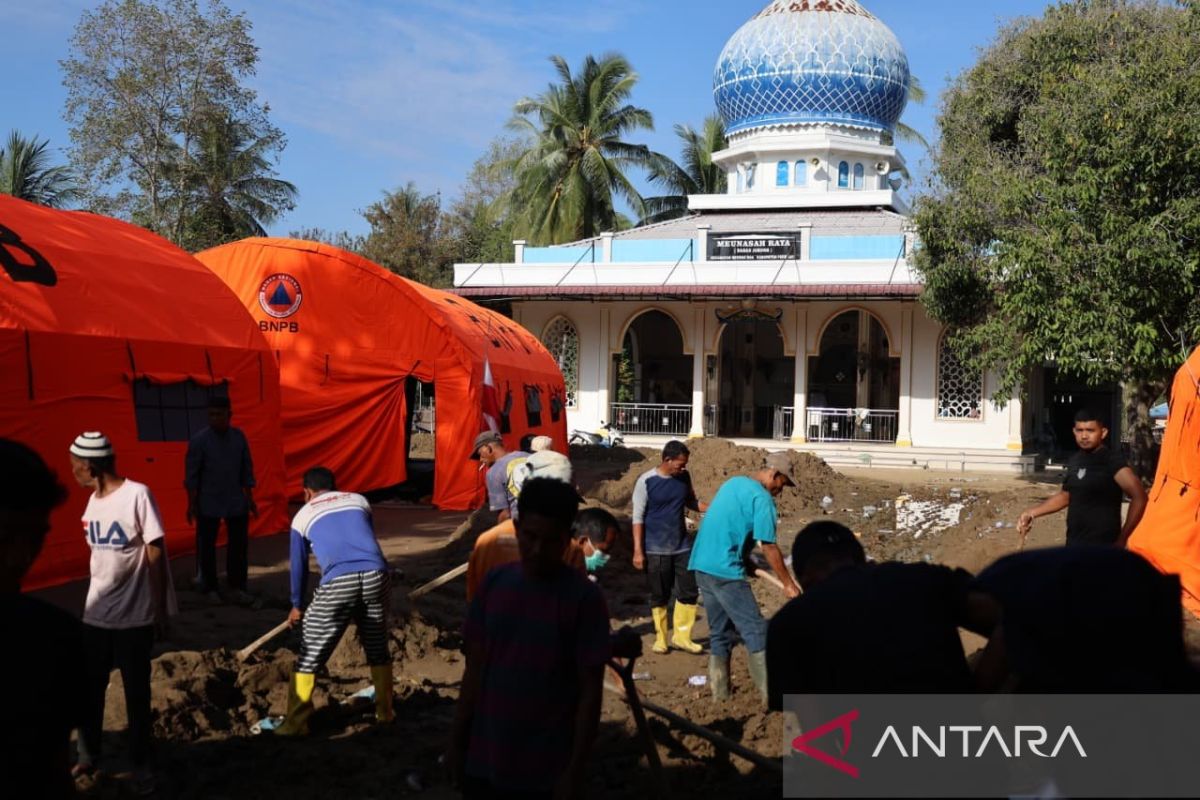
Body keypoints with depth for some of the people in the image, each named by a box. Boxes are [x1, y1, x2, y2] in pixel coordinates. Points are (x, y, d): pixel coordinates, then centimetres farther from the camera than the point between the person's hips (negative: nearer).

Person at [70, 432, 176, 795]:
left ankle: (140, 764, 21)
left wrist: (160, 610, -11)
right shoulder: (93, 500, 7)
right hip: (96, 614, 6)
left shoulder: (137, 495, -15)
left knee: (137, 692, 6)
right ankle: (88, 756, 32)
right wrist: (93, 602, 13)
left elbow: (155, 554, -13)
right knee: (88, 689, 13)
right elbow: (98, 555, 12)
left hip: (135, 615, -6)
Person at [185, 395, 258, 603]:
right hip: (209, 504, -3)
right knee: (207, 546, 7)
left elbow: (246, 470, 7)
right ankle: (210, 588, 19)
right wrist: (192, 504, -8)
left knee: (239, 544, 6)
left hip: (236, 502, 3)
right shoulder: (199, 440, -10)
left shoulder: (239, 437, 1)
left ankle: (237, 587, 17)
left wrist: (249, 498, 7)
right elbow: (191, 475, -7)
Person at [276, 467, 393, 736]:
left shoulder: (303, 515, 20)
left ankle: (296, 723, 14)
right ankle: (384, 712, 33)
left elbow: (299, 565, 28)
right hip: (376, 576, 3)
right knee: (377, 650, 23)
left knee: (310, 656, 12)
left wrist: (297, 605, 43)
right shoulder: (359, 500, 26)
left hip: (338, 583, -3)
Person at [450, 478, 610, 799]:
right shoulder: (494, 584, 0)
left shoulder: (584, 598, -12)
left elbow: (590, 690, -10)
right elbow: (474, 669, 6)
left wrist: (575, 769, -11)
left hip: (544, 770, -4)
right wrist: (457, 741, 6)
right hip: (483, 760, 4)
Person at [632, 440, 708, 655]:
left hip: (683, 546, 4)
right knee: (659, 596, 6)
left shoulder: (684, 477, 1)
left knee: (689, 592, 3)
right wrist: (638, 551, -13)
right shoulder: (646, 481, -12)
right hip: (656, 550, -4)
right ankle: (660, 638, 20)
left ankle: (681, 636, 17)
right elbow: (638, 517, -10)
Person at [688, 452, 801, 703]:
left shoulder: (733, 482, 16)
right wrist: (789, 584, -6)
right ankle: (771, 694, -6)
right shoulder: (762, 498, -11)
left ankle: (719, 692, 17)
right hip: (725, 571, -9)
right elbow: (769, 547, -12)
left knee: (719, 632, 15)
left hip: (702, 565, 9)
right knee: (756, 631, -4)